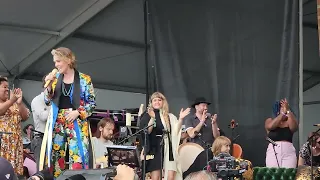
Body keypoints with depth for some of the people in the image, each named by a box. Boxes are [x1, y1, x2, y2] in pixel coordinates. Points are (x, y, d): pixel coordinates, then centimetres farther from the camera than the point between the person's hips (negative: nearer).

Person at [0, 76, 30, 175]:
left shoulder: (14, 104, 17)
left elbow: (25, 117, 8)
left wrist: (20, 103, -7)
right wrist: (11, 100, -21)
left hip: (14, 144, 4)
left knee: (13, 170, -1)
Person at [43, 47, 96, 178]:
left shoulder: (84, 79, -1)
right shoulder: (55, 78, 9)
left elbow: (92, 103, 2)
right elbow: (48, 101, 12)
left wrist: (77, 112, -12)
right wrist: (49, 85, -3)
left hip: (76, 123, -3)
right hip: (57, 123, 4)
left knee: (77, 156, -10)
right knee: (56, 155, 2)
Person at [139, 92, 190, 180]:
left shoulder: (169, 116, 15)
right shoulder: (147, 115, 5)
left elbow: (175, 132, 5)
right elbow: (146, 131, -9)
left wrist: (181, 119, -6)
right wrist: (152, 118, -20)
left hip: (168, 148, 3)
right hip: (154, 148, -3)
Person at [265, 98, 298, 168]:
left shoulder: (290, 121, 12)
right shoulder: (270, 120, 12)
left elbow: (294, 127, -11)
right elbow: (271, 126, -12)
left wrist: (288, 110, -18)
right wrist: (283, 112, -15)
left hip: (289, 153, 0)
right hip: (273, 153, 0)